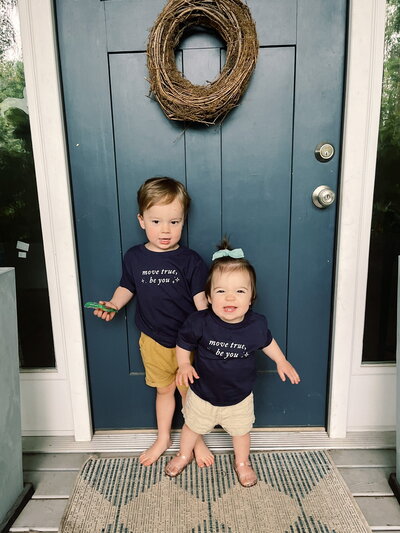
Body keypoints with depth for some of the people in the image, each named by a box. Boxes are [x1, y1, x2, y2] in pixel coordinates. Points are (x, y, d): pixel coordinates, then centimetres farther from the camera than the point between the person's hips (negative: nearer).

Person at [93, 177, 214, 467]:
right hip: (153, 340, 3)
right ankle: (163, 439, 45)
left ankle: (196, 440, 40)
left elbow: (201, 300, -12)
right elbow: (127, 287, 8)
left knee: (189, 391, 15)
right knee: (164, 390, 22)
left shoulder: (190, 260, -14)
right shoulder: (134, 257, -6)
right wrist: (113, 304, -10)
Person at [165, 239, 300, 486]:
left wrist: (282, 361, 4)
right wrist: (184, 365, -19)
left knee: (241, 431, 25)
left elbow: (267, 341, 2)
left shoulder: (256, 324, -22)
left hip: (239, 397, 1)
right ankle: (184, 455, 57)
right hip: (203, 394, 0)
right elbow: (184, 342, -9)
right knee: (193, 426, 25)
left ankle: (242, 463, 56)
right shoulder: (200, 322, -29)